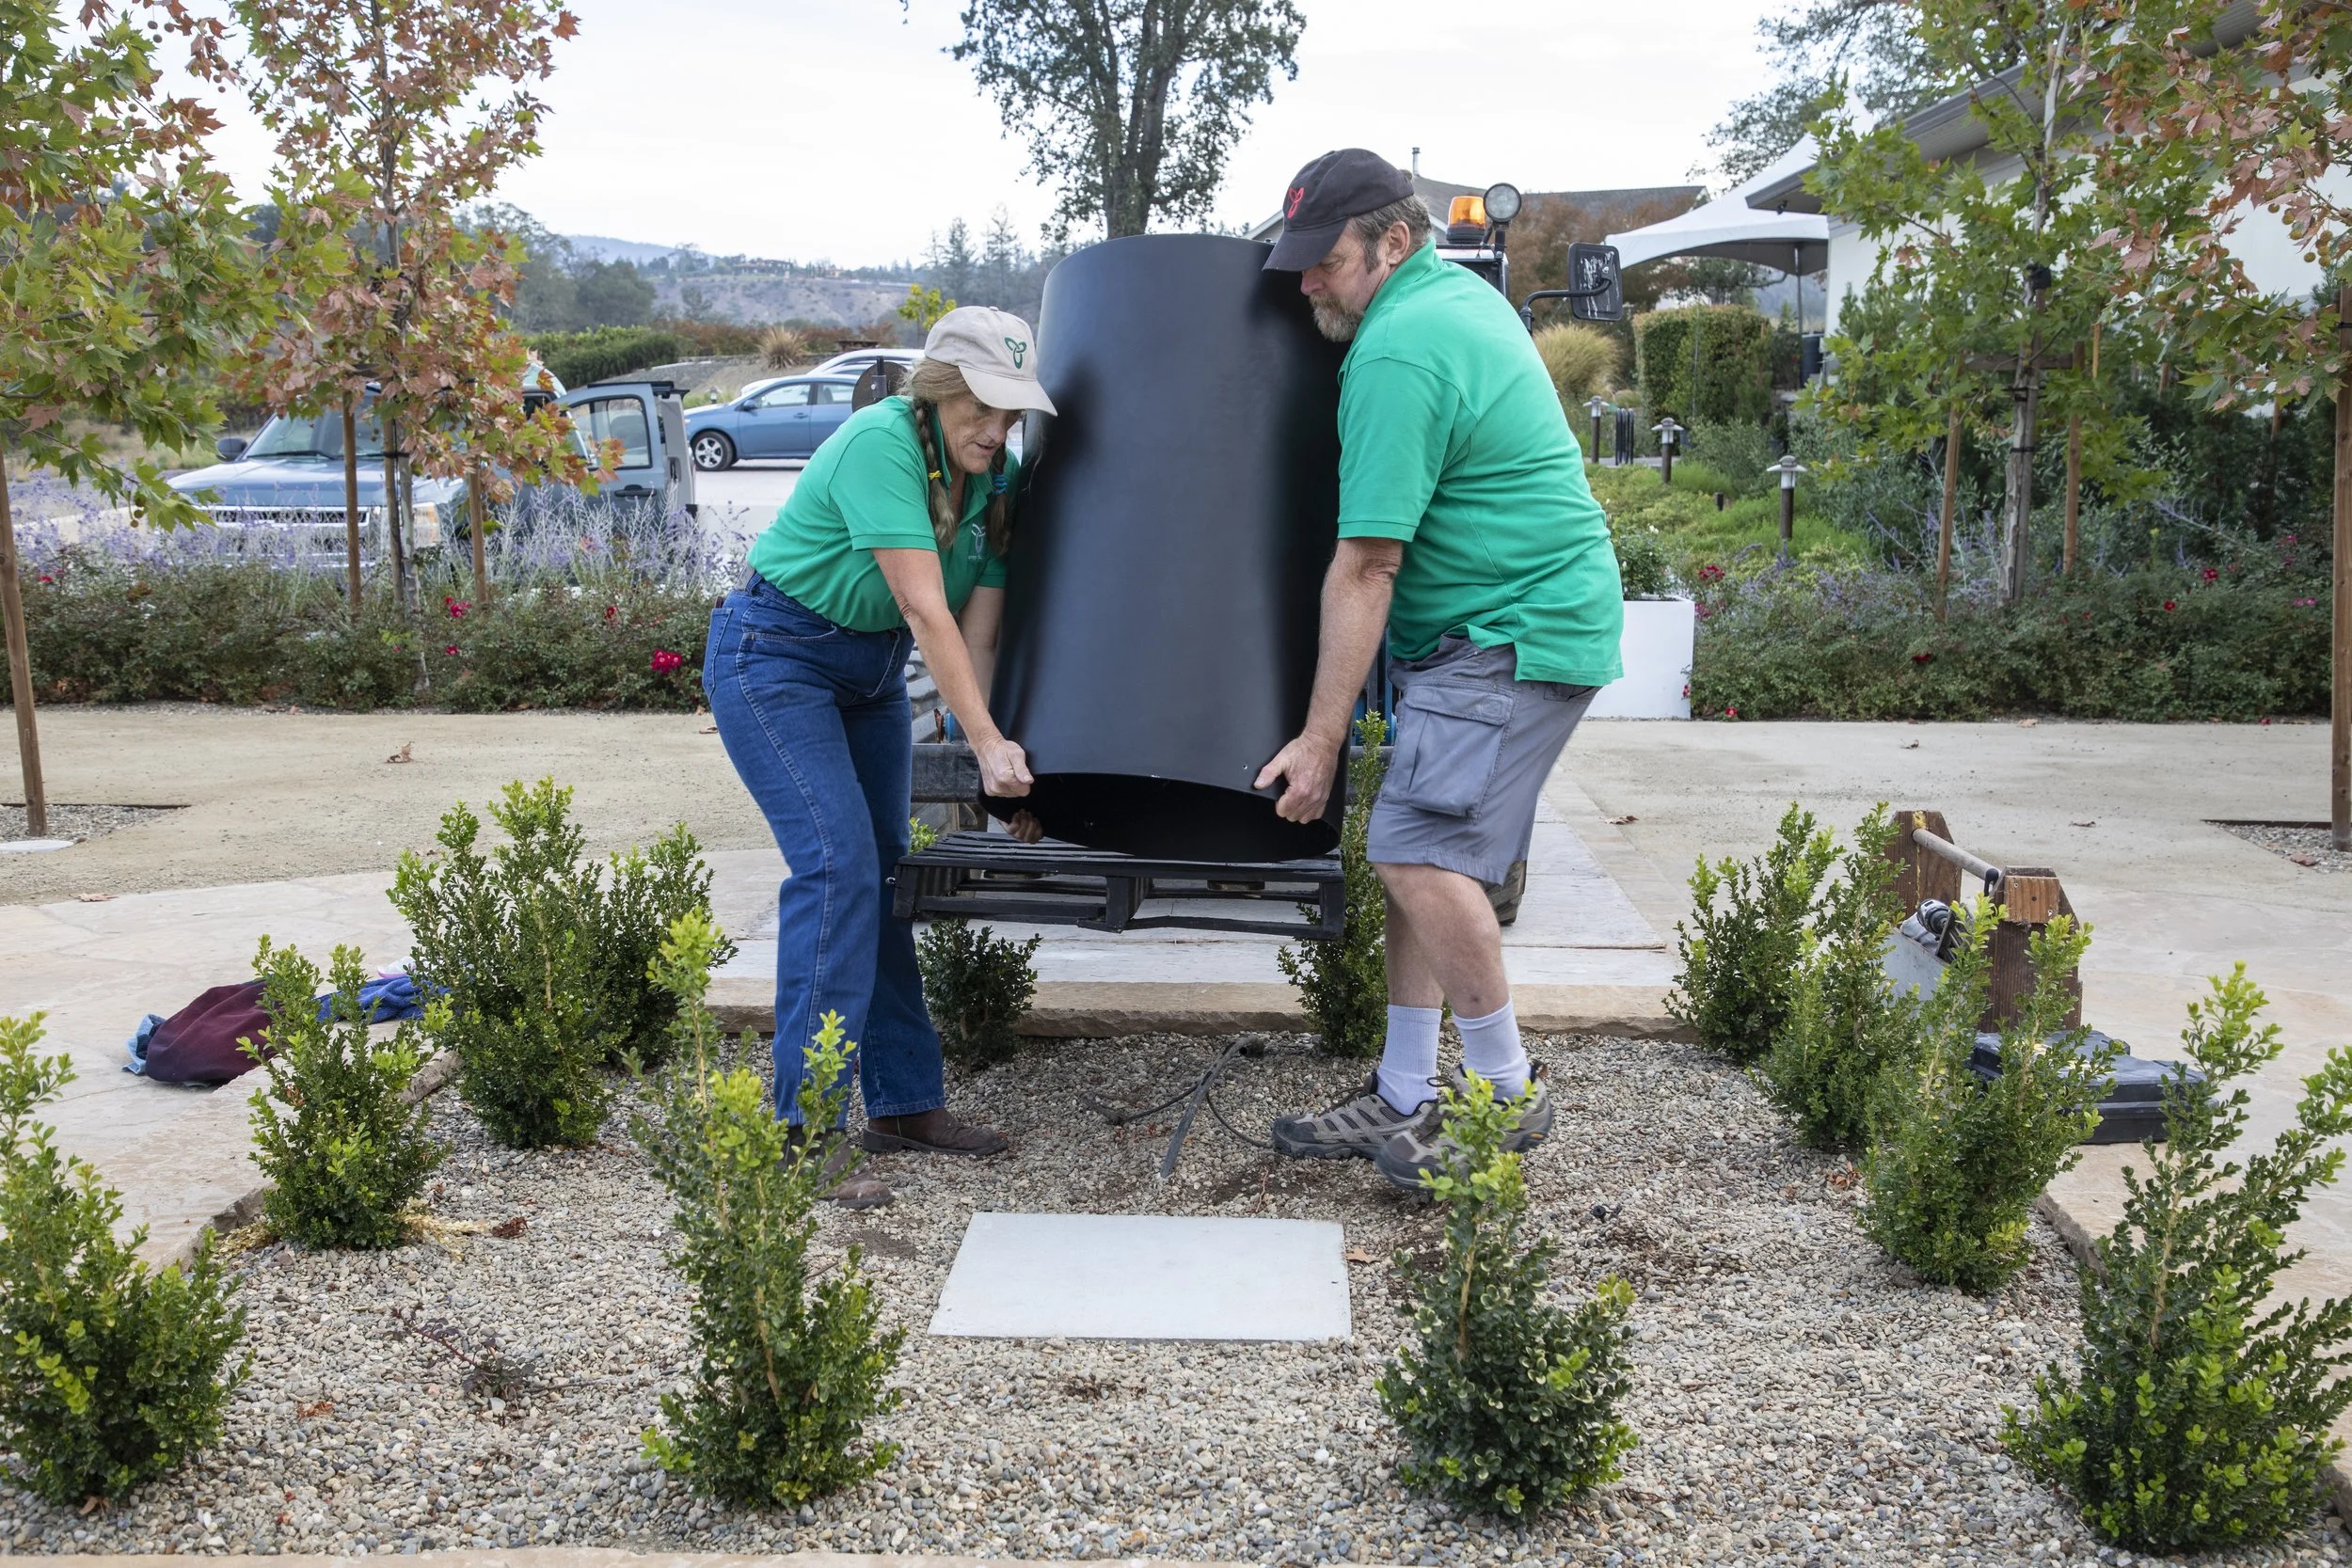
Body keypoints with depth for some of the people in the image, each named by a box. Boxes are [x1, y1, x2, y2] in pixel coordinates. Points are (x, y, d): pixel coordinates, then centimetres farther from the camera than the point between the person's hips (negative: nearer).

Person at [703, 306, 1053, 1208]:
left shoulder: (997, 481, -4)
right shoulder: (881, 442, -26)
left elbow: (979, 632, -7)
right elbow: (925, 610, -30)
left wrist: (999, 765, -16)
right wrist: (986, 741, -32)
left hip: (872, 667, 8)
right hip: (774, 654, -8)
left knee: (884, 873, 7)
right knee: (838, 865, -17)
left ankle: (905, 1103, 15)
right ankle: (806, 1131, -15)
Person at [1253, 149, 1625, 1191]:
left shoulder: (1397, 353, -18)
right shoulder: (1465, 294, 14)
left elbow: (1366, 566, -21)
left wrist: (1322, 738, -18)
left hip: (1514, 634, -11)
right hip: (1482, 633, 11)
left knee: (1420, 854, -18)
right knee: (1417, 853, 9)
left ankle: (1510, 1098, -3)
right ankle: (1404, 1102, 13)